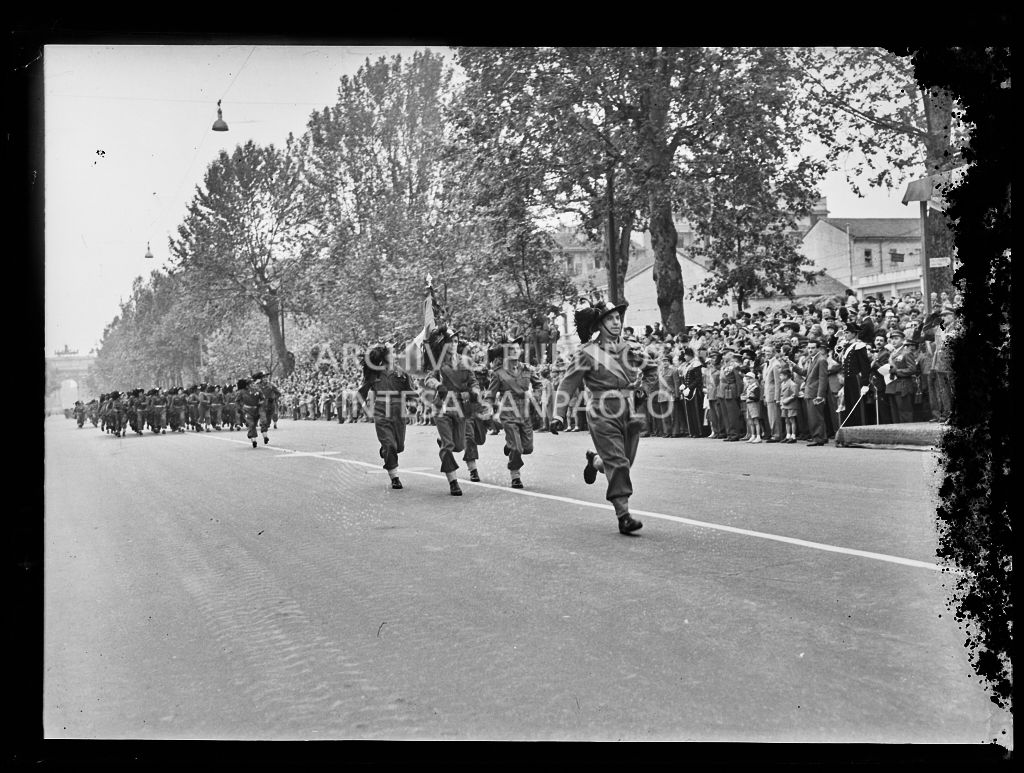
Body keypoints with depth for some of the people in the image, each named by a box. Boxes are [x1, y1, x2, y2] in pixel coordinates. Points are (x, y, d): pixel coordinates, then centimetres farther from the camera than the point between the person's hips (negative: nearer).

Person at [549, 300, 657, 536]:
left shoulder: (631, 350, 8)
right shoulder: (588, 353, -7)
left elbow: (652, 369, 26)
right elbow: (567, 384, -6)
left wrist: (643, 390, 11)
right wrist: (558, 416, -12)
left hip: (630, 415, 5)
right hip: (603, 416, -5)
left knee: (624, 462, 11)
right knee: (617, 465, -11)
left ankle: (595, 461, 43)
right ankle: (623, 516, -6)